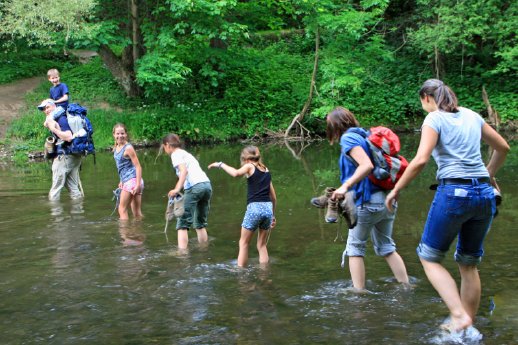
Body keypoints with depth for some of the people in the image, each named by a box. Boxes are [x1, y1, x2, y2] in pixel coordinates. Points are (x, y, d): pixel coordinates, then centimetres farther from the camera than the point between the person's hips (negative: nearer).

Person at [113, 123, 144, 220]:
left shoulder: (128, 148, -12)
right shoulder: (116, 147, 12)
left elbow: (138, 166, -15)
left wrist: (138, 184, -20)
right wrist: (121, 181, 24)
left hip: (132, 180, -8)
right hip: (126, 181, 8)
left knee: (122, 209, -5)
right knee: (137, 213, 8)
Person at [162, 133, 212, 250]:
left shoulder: (176, 154, 4)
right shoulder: (186, 153, 29)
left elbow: (184, 170, -14)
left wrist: (177, 189, -21)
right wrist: (176, 190, 35)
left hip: (194, 187, -8)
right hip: (207, 184, 8)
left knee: (183, 223, -4)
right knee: (200, 223, 19)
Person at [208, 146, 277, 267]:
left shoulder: (249, 166, 3)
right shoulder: (266, 170, 20)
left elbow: (236, 173, -20)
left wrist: (220, 164, -5)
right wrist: (273, 215, 30)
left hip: (254, 207, -5)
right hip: (268, 208, 5)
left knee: (244, 243, 8)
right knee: (262, 245, 16)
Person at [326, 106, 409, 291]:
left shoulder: (348, 138, -9)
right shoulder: (365, 134, 16)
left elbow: (367, 165, -23)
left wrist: (345, 186, -27)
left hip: (368, 202, -8)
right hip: (387, 199, 8)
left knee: (355, 247, 7)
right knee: (386, 247, 19)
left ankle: (359, 292, 6)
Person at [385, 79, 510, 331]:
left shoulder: (434, 119, -3)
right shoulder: (472, 116, 15)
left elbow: (420, 160, -15)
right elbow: (503, 147, 24)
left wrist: (396, 190, -6)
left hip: (454, 193, -6)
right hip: (485, 195, 6)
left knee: (429, 258, 8)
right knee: (469, 264, 17)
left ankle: (459, 315, -7)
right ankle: (468, 328, 22)